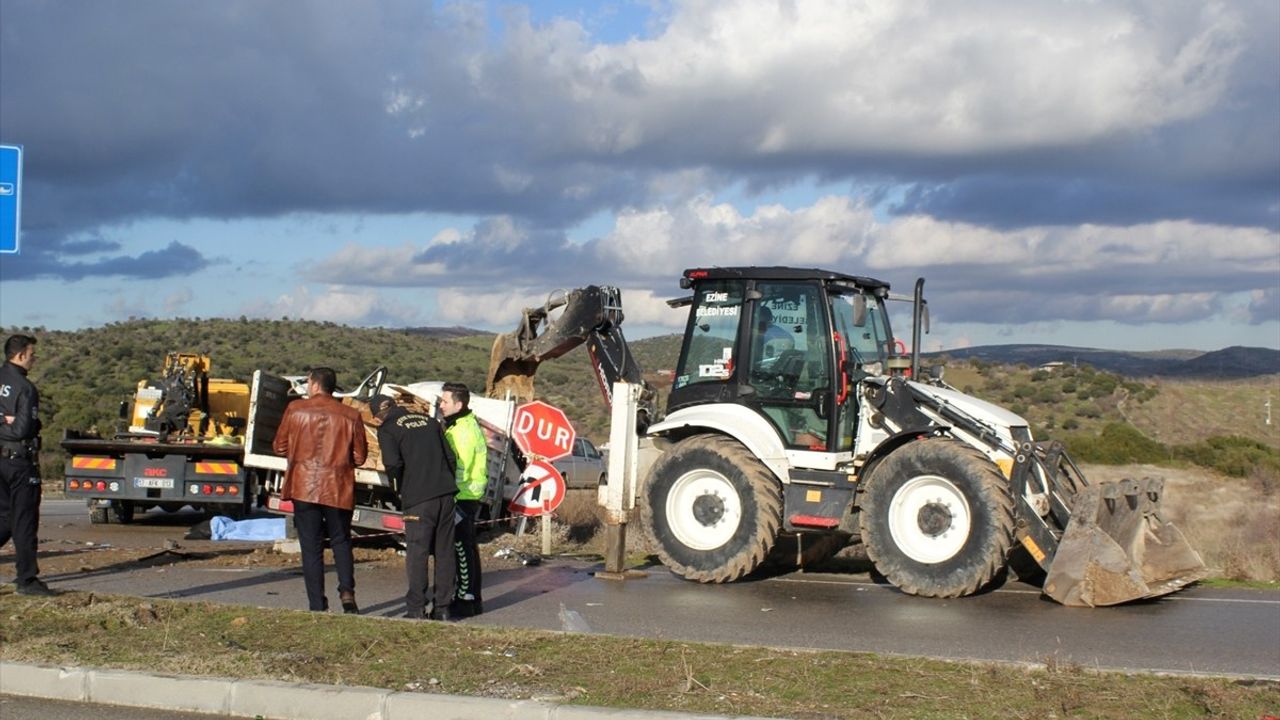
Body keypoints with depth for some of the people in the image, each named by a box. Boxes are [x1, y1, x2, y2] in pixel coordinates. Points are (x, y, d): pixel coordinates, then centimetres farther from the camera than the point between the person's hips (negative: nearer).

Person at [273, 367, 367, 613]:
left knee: (311, 547, 4)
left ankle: (317, 605, 3)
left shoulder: (295, 409, -3)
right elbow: (359, 456, 3)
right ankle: (347, 591, -3)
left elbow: (280, 447, 4)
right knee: (341, 541, 16)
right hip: (338, 489, 1)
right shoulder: (351, 415, -1)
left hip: (304, 487, -1)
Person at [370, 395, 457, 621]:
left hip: (418, 499, -5)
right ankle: (443, 607, 13)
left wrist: (399, 489, 4)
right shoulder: (429, 421, 15)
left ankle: (416, 609, 1)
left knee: (417, 553, 1)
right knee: (444, 551, 10)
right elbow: (450, 456, 12)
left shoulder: (387, 429, 0)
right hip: (445, 493, 5)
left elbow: (393, 463, -14)